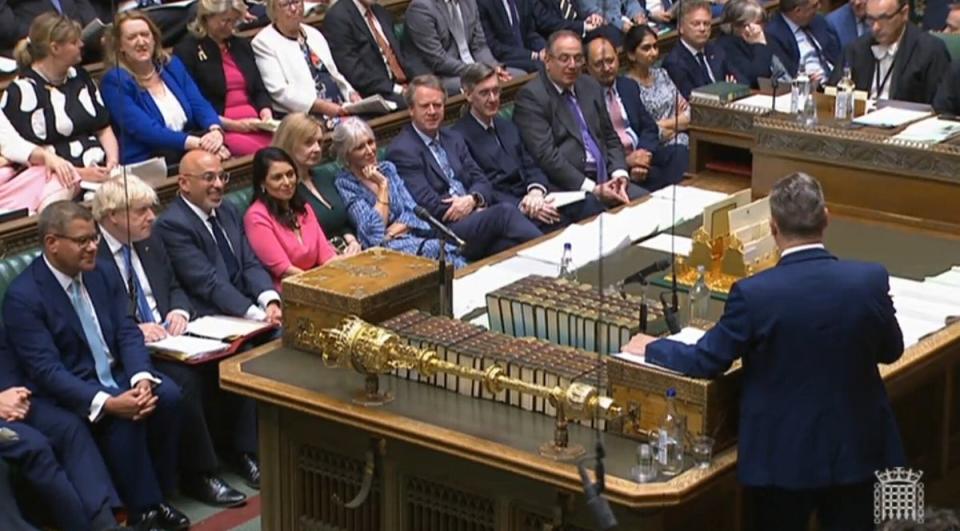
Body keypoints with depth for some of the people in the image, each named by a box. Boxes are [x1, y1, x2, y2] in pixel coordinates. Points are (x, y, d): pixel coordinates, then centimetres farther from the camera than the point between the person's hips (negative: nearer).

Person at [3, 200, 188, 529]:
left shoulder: (98, 273, 6)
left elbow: (127, 332, 3)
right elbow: (46, 369, -21)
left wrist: (142, 378, -19)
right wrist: (107, 403, -32)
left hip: (116, 375, 6)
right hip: (68, 391, -6)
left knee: (168, 396, -21)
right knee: (123, 418, -32)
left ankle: (158, 491, -6)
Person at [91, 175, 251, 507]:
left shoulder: (150, 242, 14)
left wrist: (179, 311, 2)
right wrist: (133, 330, -24)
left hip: (168, 338, 7)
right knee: (183, 379, -32)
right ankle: (198, 475, -17)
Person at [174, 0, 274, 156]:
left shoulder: (242, 45, 23)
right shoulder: (187, 51, 2)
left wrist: (266, 113, -1)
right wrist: (231, 125, -14)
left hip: (254, 125, 6)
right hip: (221, 131, -6)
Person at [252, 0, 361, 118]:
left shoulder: (313, 33, 21)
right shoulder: (264, 42, 0)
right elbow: (279, 91, -11)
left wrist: (351, 94, 2)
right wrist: (321, 106, -21)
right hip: (304, 115, -7)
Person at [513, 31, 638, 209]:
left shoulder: (590, 87, 17)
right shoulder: (531, 96, -6)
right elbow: (546, 155, -14)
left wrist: (620, 174, 1)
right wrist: (593, 189, -18)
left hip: (606, 180, 7)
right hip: (567, 187, -7)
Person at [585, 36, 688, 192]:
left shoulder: (629, 86, 17)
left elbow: (649, 128, 15)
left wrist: (644, 152, -7)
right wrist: (625, 160, -20)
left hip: (639, 152, 7)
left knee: (680, 152, -21)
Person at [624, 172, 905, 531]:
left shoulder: (754, 293, -19)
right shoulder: (871, 280, -12)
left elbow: (705, 363, -8)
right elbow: (891, 351, 6)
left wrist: (652, 349, 10)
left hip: (783, 457, -2)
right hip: (856, 449, 2)